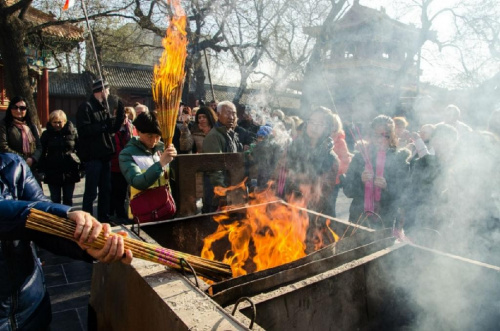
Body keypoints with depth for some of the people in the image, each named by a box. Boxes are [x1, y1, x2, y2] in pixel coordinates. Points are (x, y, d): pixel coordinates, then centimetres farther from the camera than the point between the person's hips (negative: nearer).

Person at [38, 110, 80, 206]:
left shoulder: (72, 132, 0)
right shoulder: (46, 134, 1)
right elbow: (42, 153, 1)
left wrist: (80, 166, -2)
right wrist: (41, 169, -6)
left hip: (70, 172, 0)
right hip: (52, 172, 0)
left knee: (68, 199, 11)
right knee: (55, 200, 9)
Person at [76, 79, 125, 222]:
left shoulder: (103, 107, 15)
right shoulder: (86, 107, -10)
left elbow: (113, 128, 16)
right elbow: (84, 130, -21)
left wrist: (120, 113, 5)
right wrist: (103, 125, -21)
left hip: (105, 155, 8)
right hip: (92, 156, -8)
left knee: (106, 189, 15)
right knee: (91, 192, -2)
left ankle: (104, 219, 27)